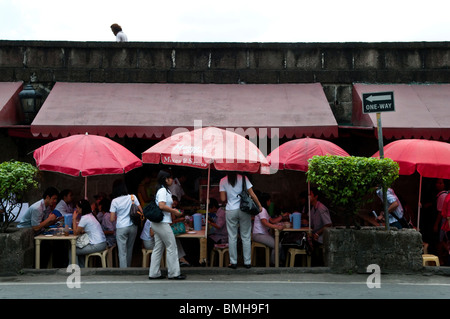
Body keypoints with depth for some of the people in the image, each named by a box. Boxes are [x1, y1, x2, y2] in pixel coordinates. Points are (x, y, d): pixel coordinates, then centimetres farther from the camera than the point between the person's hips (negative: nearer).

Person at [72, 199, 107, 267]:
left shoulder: (85, 218, -13)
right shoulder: (90, 215, 15)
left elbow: (76, 232, -10)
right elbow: (81, 231, 20)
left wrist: (74, 218, -5)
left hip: (97, 245, -10)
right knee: (79, 250, 25)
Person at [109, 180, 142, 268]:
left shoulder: (114, 201, -7)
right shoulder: (133, 197, 0)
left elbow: (112, 219, -7)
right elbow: (141, 211, 3)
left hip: (121, 228, -3)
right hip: (133, 227, 3)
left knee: (122, 252, -1)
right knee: (129, 249, 18)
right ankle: (128, 268, 30)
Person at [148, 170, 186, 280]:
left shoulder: (164, 190, 17)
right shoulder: (163, 191, -13)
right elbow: (162, 206, -24)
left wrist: (172, 210, 13)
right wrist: (174, 211, -14)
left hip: (157, 224, 10)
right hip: (163, 223, -10)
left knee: (158, 248, 10)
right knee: (171, 247, -3)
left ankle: (154, 273, 13)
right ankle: (174, 273, 3)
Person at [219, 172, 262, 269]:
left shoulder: (223, 181, 0)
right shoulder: (243, 178, -3)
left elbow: (223, 199, -1)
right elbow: (252, 195, -4)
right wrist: (259, 205, 7)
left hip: (231, 211, 0)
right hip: (244, 210, 0)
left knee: (232, 237, 7)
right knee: (246, 237, 7)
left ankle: (233, 262, 9)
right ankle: (247, 262, 11)